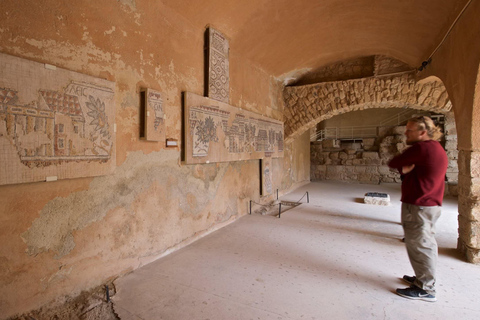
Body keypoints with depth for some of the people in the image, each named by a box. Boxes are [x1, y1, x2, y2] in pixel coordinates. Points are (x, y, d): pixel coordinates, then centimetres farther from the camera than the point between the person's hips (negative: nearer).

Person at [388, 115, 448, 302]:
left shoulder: (422, 148, -19)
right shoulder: (436, 148, 14)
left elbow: (393, 163, -14)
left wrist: (403, 168, 5)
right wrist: (405, 170, -3)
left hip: (418, 206, -10)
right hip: (431, 204, 10)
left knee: (419, 246, 1)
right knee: (426, 244, 19)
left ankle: (426, 289, 13)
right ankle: (424, 278, 34)